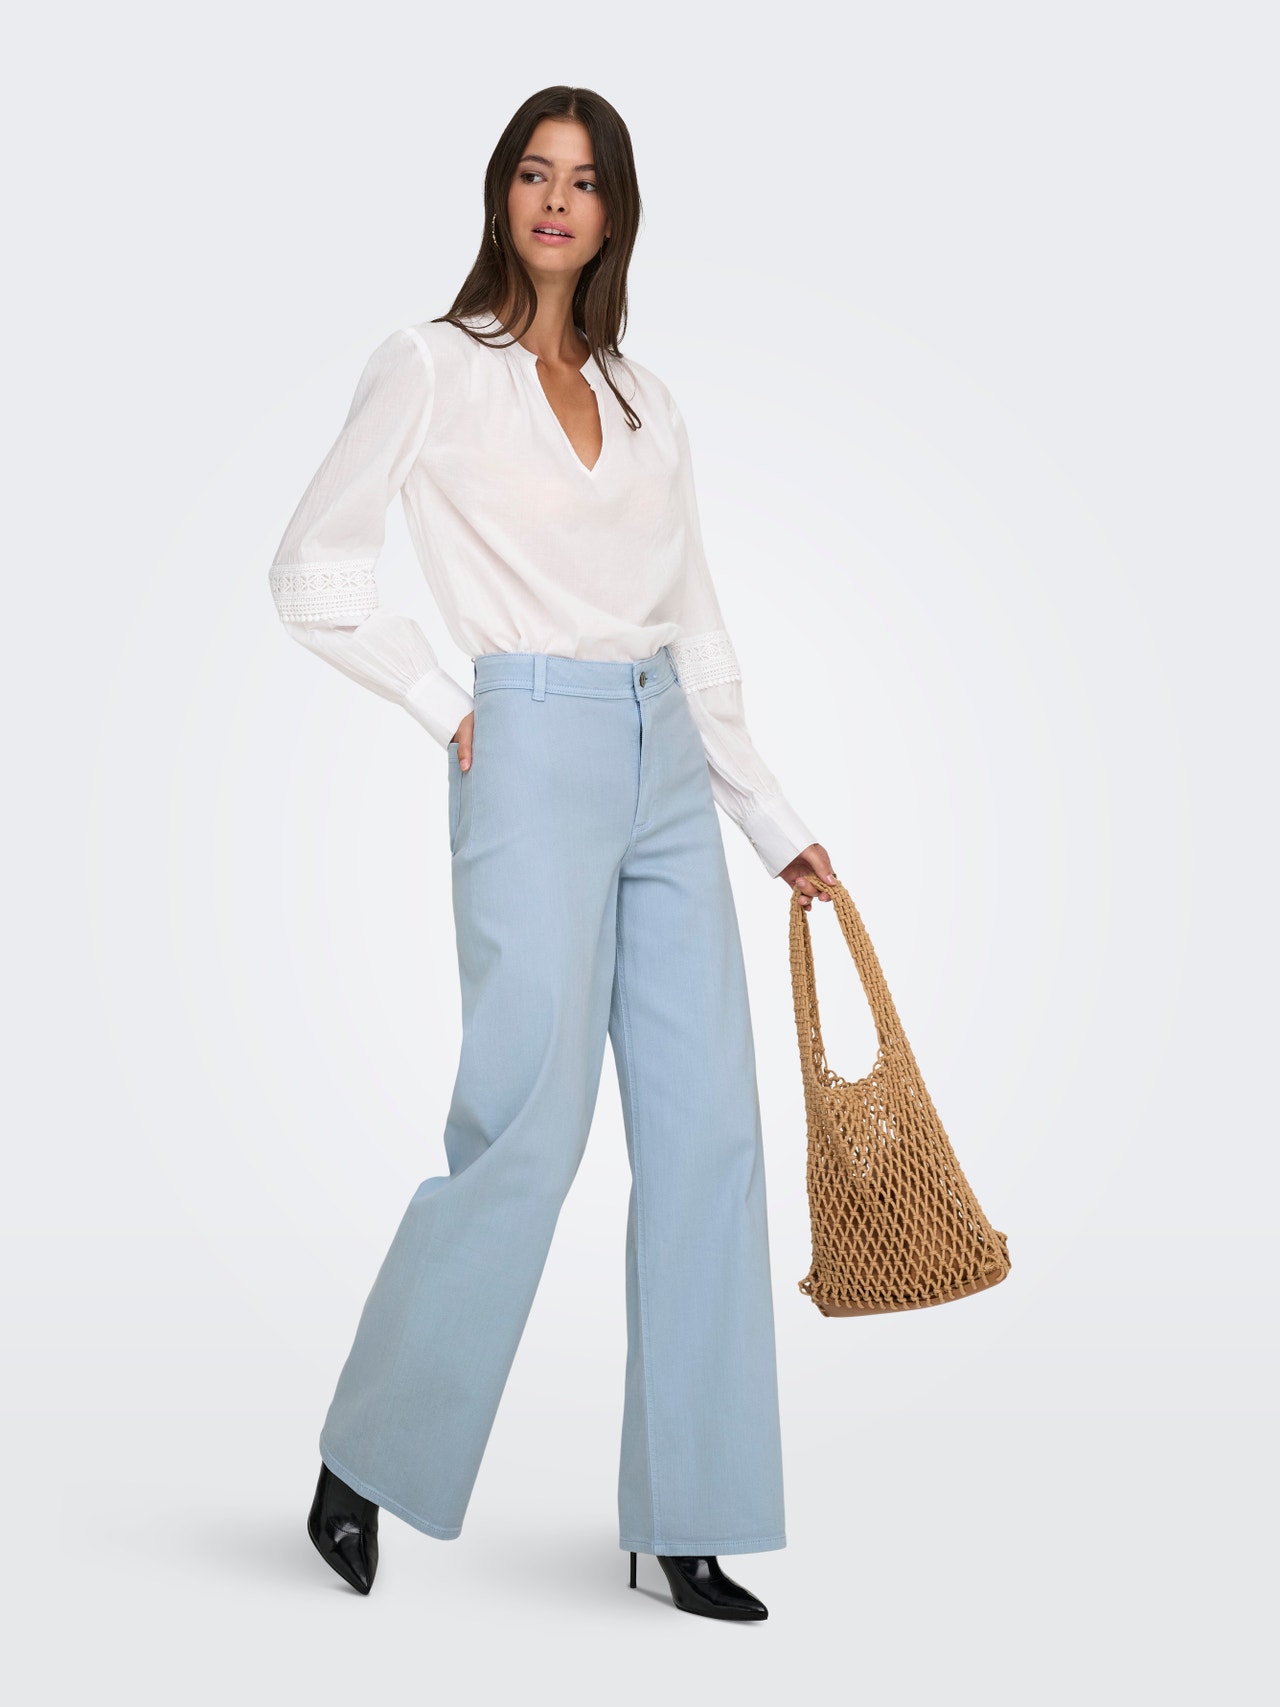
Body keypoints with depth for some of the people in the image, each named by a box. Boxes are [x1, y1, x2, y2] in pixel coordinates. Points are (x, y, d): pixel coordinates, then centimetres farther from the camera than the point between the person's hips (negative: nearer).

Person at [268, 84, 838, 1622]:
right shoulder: (431, 365, 3)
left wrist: (775, 822, 16)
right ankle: (365, 1461, 17)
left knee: (706, 1132, 2)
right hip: (534, 754, -5)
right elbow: (311, 573, 1)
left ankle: (686, 1517, 14)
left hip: (665, 763, 6)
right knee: (528, 1130, -7)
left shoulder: (645, 402, 18)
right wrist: (444, 703, -4)